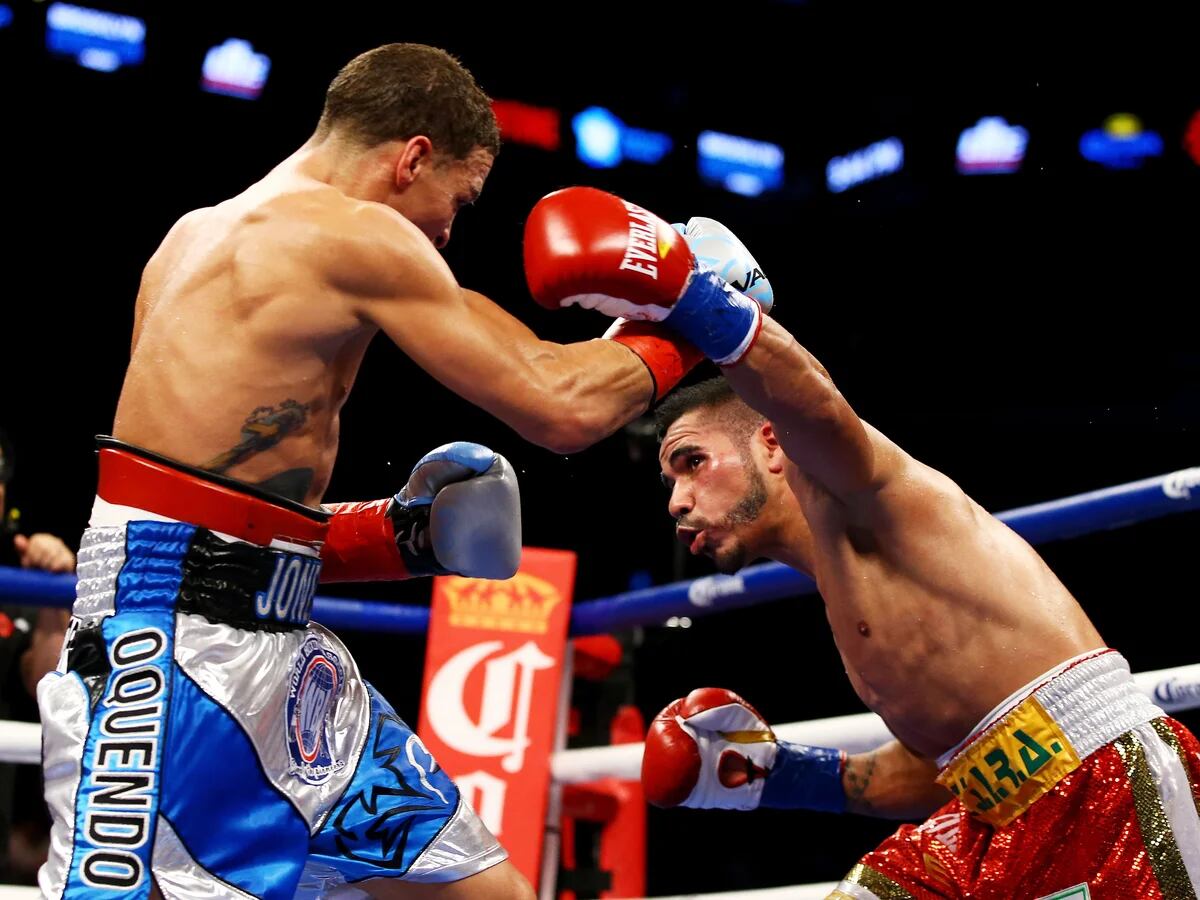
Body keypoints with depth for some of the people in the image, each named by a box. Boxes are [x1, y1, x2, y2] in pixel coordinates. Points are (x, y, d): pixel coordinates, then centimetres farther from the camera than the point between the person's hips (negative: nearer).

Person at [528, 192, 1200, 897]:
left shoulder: (842, 489, -3)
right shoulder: (845, 598, 22)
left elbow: (813, 403, -28)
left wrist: (686, 303, -42)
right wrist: (777, 774, 22)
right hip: (1003, 823, 9)